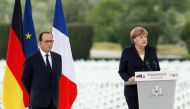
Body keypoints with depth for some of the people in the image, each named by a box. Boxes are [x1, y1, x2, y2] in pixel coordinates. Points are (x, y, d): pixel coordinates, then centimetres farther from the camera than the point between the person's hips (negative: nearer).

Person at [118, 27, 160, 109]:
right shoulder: (127, 52, 0)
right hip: (133, 91, -2)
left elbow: (157, 68, 14)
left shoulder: (152, 50, 8)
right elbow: (121, 71, 2)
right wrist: (129, 78, -18)